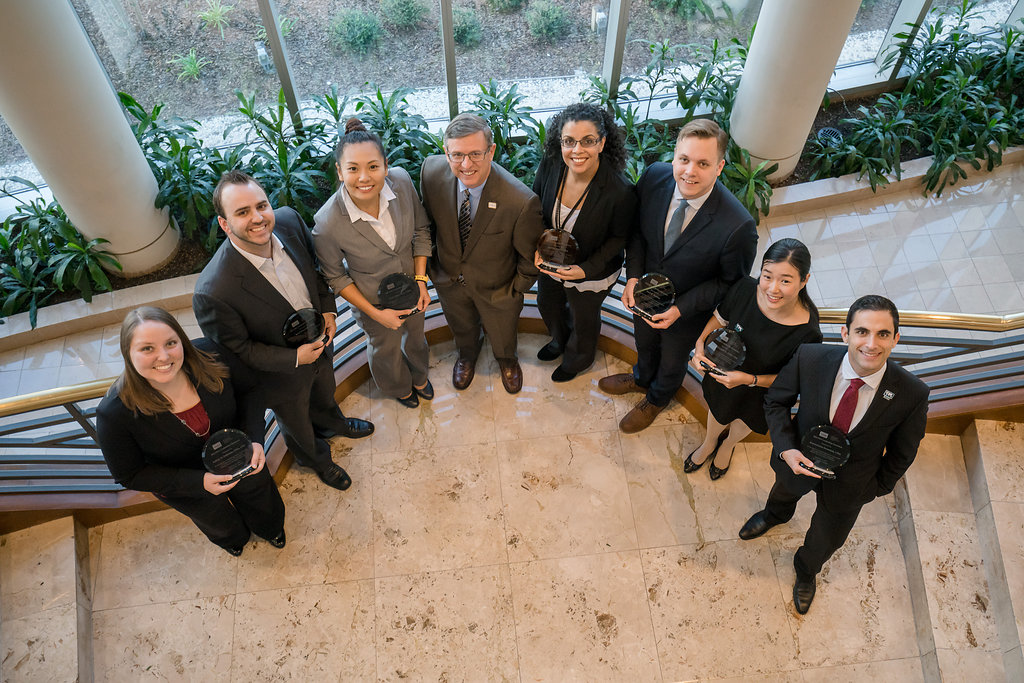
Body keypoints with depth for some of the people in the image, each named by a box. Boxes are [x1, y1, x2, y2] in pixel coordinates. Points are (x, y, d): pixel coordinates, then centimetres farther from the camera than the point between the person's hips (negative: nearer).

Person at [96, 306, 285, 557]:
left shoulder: (209, 356, -32)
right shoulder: (114, 413, -35)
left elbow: (247, 391, -11)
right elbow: (130, 475, -21)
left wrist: (255, 441, -26)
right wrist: (199, 482, -32)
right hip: (184, 484, -1)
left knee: (263, 506, 31)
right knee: (219, 524, 32)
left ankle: (271, 528, 69)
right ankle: (233, 539, 71)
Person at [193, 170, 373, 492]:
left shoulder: (289, 221, -24)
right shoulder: (213, 293, -41)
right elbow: (236, 351, -23)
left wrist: (328, 309, -12)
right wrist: (295, 357, -26)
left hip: (319, 343, 5)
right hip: (282, 375, -4)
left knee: (325, 395, 37)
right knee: (297, 425, 28)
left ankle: (331, 423, 73)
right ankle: (316, 459, 63)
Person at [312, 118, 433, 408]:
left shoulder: (401, 180, -27)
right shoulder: (328, 223, -36)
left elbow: (421, 229, -8)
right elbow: (335, 276, -18)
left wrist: (421, 280, -13)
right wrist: (376, 314, -16)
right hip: (372, 299, -3)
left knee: (415, 336, 32)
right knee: (386, 348, 27)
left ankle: (419, 376, 68)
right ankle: (398, 387, 64)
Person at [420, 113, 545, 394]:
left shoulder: (521, 201, -39)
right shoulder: (431, 170, -27)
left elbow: (531, 256, -20)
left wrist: (516, 290, -8)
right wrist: (430, 261, 4)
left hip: (496, 288, -2)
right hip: (449, 280, 3)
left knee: (502, 335, 31)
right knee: (462, 328, 35)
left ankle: (507, 360, 69)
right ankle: (467, 355, 72)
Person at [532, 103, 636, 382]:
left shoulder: (620, 192, -36)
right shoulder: (550, 165, -24)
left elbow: (619, 238, -18)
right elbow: (535, 208, -5)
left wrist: (587, 269, -27)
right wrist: (537, 248, -18)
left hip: (591, 275, -4)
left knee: (583, 320, 27)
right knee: (548, 305, 34)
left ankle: (577, 360, 63)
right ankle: (559, 341, 71)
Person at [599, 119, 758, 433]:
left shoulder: (738, 226, -38)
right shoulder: (654, 177, -25)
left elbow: (730, 280, -20)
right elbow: (637, 228, -7)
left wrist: (680, 309, -24)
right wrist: (633, 276, -18)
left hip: (688, 311, -3)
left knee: (672, 361, 28)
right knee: (644, 343, 35)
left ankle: (656, 399, 63)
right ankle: (642, 378, 70)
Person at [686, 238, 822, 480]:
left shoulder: (807, 333, -38)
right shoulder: (745, 289, -31)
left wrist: (749, 379, -33)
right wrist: (700, 344, -25)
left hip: (760, 392, -1)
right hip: (724, 373, 2)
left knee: (743, 424, 32)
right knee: (718, 412, 33)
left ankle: (728, 445, 70)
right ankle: (709, 443, 69)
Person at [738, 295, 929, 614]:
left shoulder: (912, 394, -32)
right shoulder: (809, 358, -32)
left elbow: (902, 452, -11)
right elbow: (776, 400, -13)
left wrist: (880, 487, 1)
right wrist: (785, 448, -25)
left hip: (850, 484, 0)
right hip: (798, 459, 1)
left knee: (826, 540, 27)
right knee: (785, 491, 36)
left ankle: (806, 571, 64)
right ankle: (775, 515, 76)